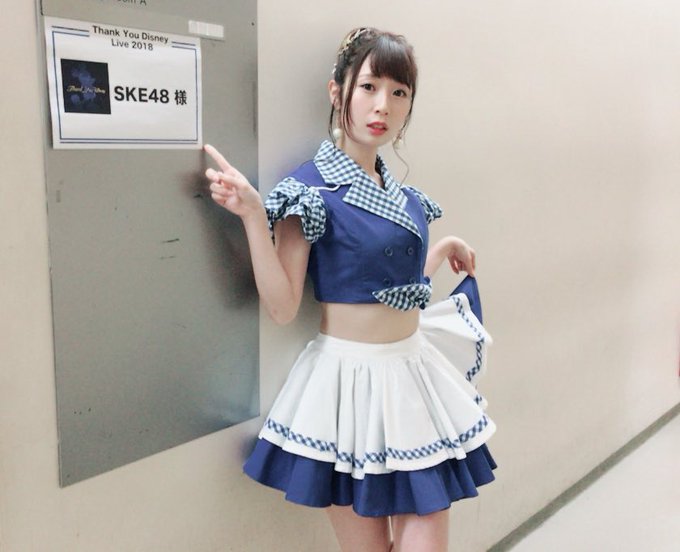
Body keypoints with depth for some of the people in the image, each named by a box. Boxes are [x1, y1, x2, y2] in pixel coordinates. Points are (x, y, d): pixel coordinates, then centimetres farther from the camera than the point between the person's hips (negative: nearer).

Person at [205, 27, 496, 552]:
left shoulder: (405, 194, 8)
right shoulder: (311, 188, -11)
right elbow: (282, 306, -16)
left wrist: (444, 248, 24)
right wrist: (253, 214, -24)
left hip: (416, 376, 6)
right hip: (352, 382, -6)